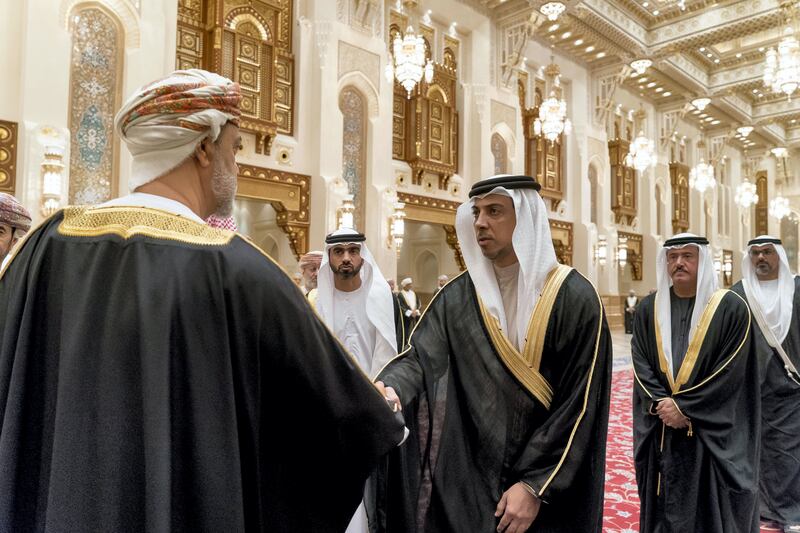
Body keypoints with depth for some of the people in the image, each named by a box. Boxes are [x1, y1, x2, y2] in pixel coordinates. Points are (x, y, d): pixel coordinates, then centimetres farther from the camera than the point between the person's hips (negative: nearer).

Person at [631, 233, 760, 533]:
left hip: (714, 434, -3)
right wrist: (662, 404, -13)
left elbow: (730, 372, -12)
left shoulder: (731, 308, -6)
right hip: (659, 433, 3)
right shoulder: (648, 310, 5)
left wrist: (683, 406, -16)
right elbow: (640, 364, 2)